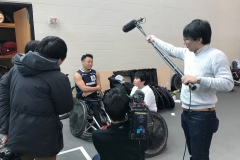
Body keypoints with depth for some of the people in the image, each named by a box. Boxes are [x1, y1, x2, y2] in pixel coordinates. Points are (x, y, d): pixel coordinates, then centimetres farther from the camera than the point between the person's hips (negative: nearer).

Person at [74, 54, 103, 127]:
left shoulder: (95, 73, 9)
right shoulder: (77, 74, -5)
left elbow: (99, 87, 3)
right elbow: (84, 88, -16)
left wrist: (89, 91, -13)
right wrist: (96, 88, -5)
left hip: (94, 96, 4)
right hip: (83, 98, -4)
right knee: (95, 106, -31)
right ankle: (102, 127, -22)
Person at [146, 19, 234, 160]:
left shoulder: (216, 56, -15)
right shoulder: (188, 53, 7)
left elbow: (228, 84, -22)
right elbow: (172, 50, 25)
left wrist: (198, 79, -30)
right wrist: (155, 40, 33)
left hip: (203, 116, -7)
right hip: (186, 113, 8)